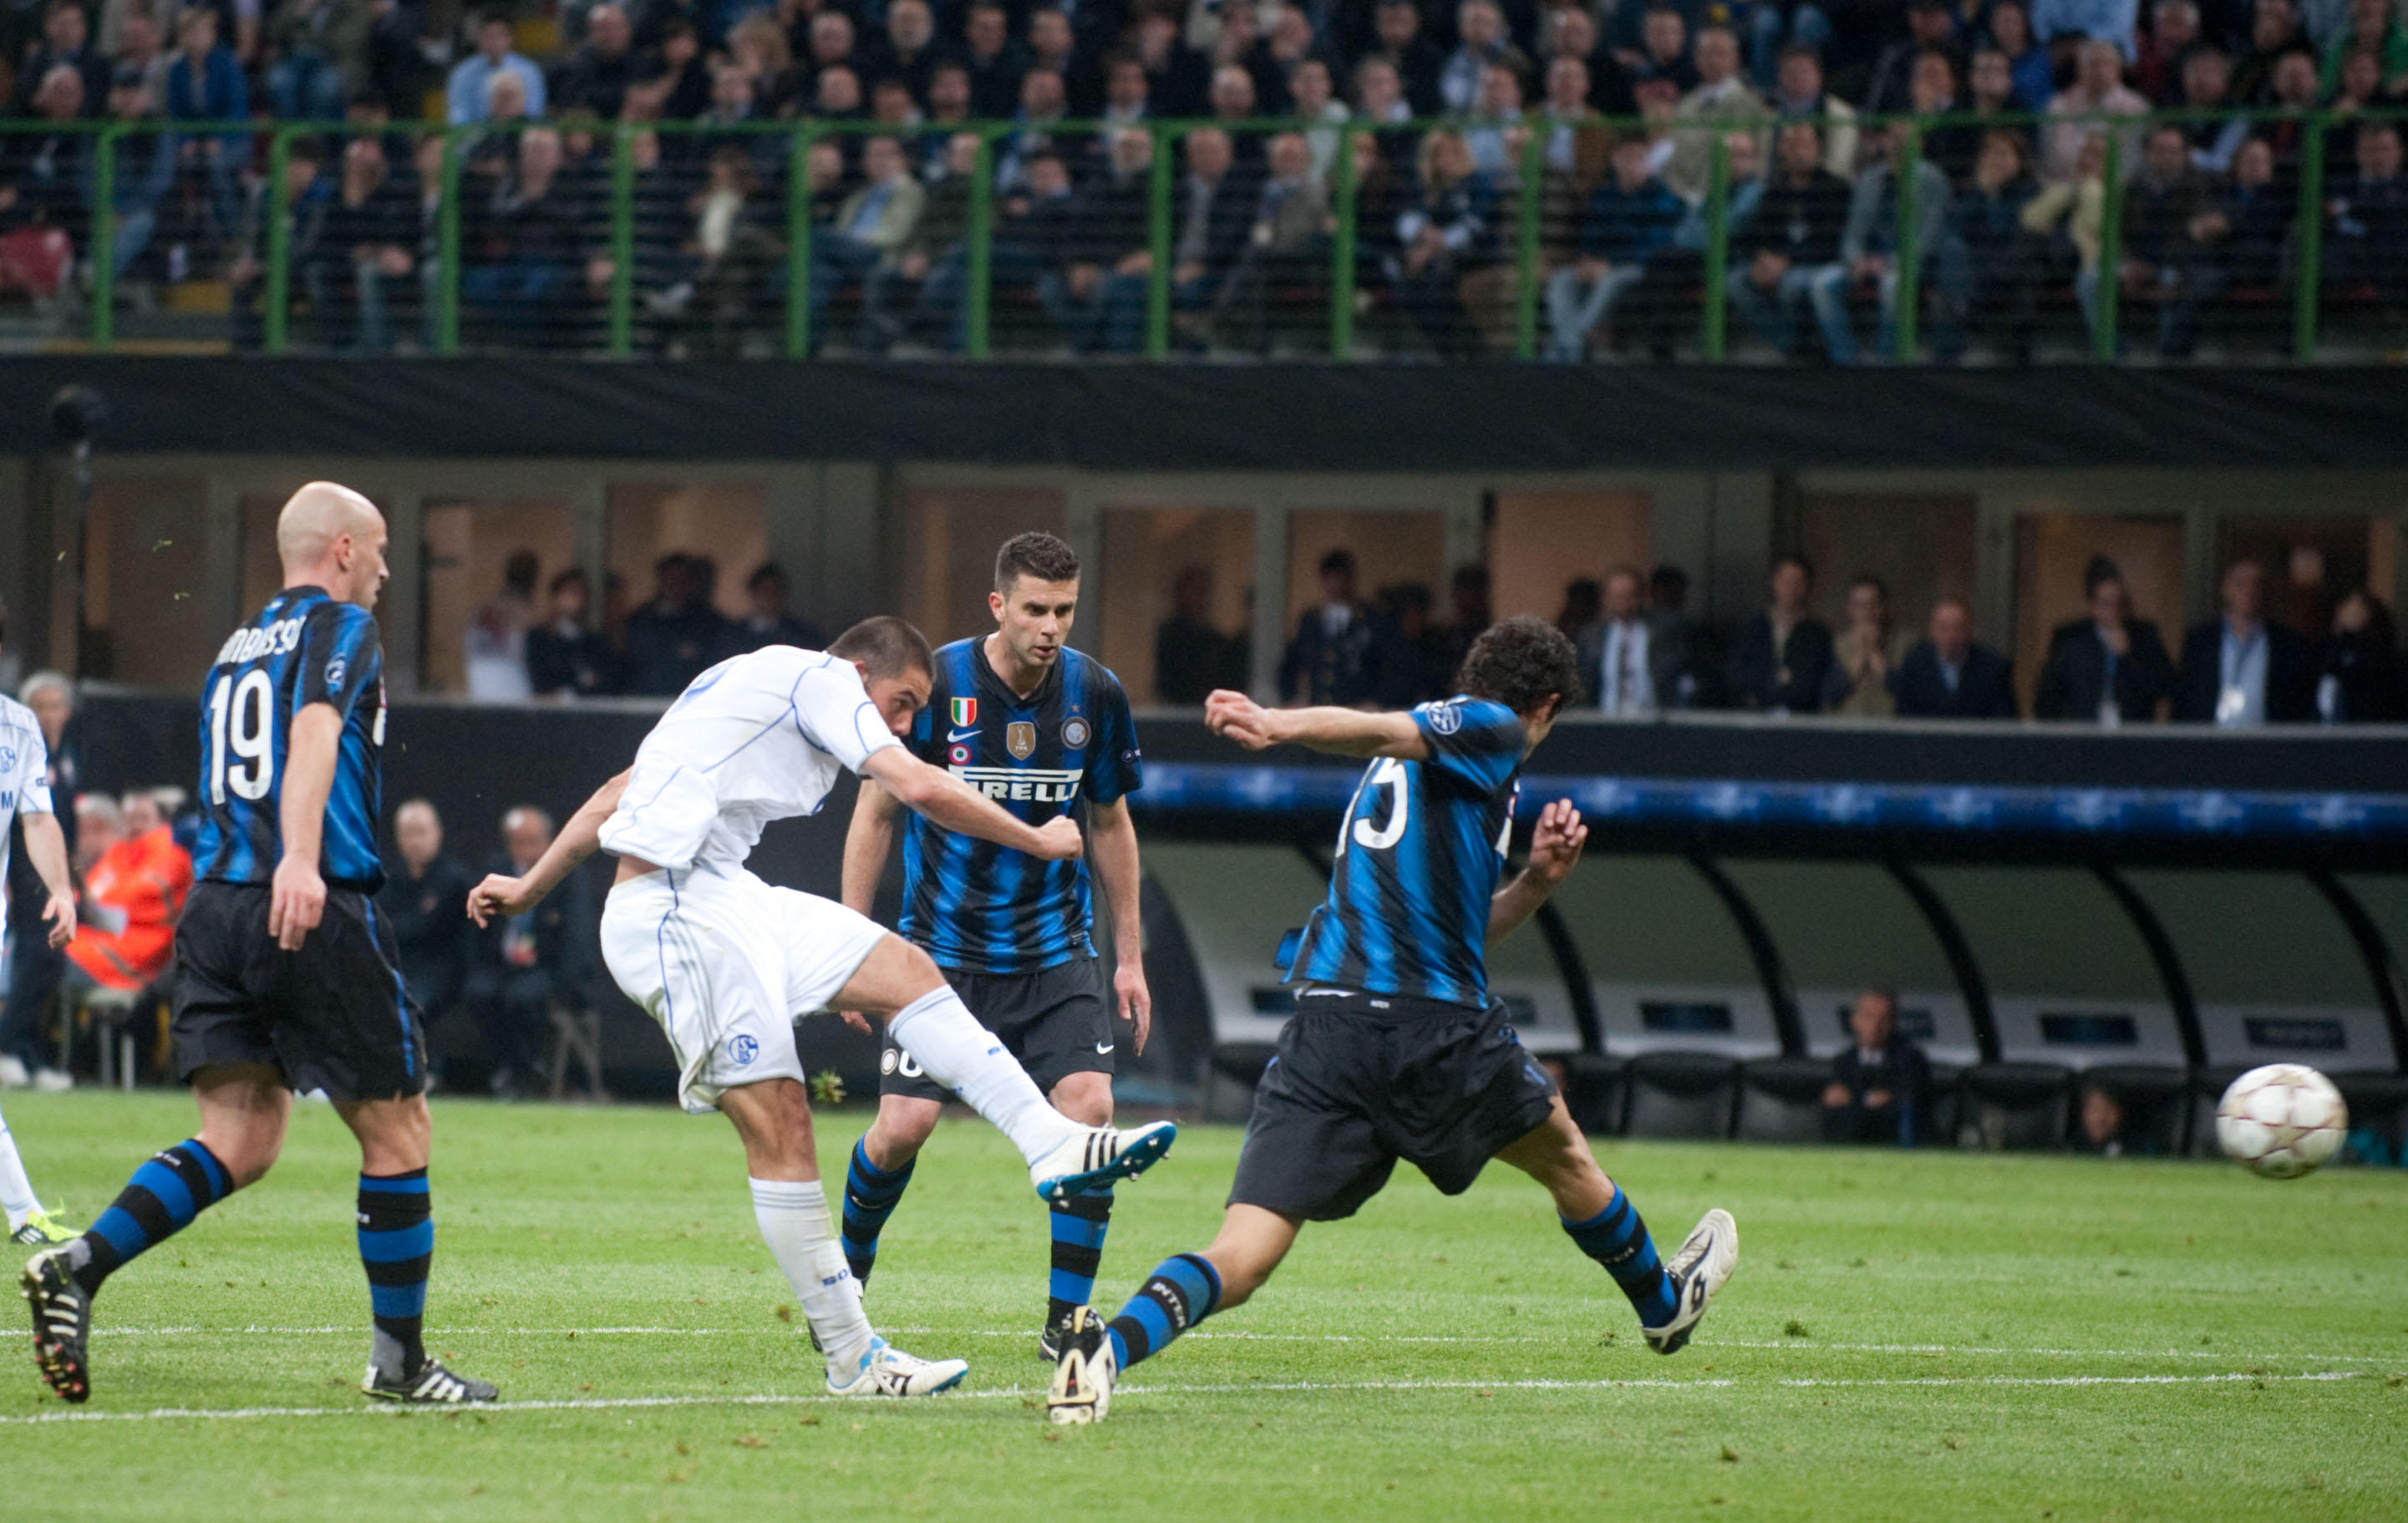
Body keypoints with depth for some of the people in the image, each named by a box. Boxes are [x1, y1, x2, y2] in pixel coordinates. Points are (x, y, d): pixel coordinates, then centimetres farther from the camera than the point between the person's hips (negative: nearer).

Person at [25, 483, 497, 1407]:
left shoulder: (234, 651, 22)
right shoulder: (340, 628, -1)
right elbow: (315, 733, -19)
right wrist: (300, 858, -33)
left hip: (214, 911, 7)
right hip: (318, 913, -7)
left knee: (239, 1142, 2)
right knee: (397, 1133, 6)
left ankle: (78, 1267, -19)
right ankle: (399, 1359, 10)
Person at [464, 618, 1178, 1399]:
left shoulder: (751, 683, 25)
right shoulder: (822, 677, -3)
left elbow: (619, 792, 29)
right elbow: (918, 787, -14)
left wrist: (531, 886, 35)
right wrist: (1038, 840, -2)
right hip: (676, 915, -10)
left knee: (904, 969, 5)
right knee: (778, 1126, -11)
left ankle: (1052, 1144, -3)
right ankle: (852, 1360, -9)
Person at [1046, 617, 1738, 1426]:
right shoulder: (1493, 729, 3)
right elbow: (1388, 732, -17)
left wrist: (1533, 882, 20)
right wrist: (1280, 726, -33)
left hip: (1323, 1022, 6)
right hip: (1433, 1027, -6)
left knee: (1240, 1260, -8)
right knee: (1565, 1156, 26)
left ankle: (1110, 1348, -35)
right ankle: (1665, 1305, 48)